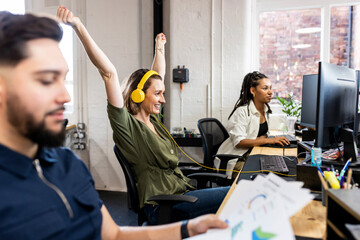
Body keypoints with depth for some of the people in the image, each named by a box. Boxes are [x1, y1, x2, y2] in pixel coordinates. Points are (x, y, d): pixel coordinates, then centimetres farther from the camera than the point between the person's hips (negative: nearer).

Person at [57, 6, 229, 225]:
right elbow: (109, 73, -18)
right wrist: (79, 27, -23)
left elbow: (159, 75, 25)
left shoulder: (152, 121, 13)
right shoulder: (127, 125, -8)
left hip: (183, 194, 8)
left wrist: (160, 48, 36)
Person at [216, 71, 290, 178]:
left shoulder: (265, 109, 9)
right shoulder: (243, 111, -16)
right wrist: (269, 140, -26)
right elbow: (238, 142, -24)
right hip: (238, 159, -8)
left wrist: (263, 138, -6)